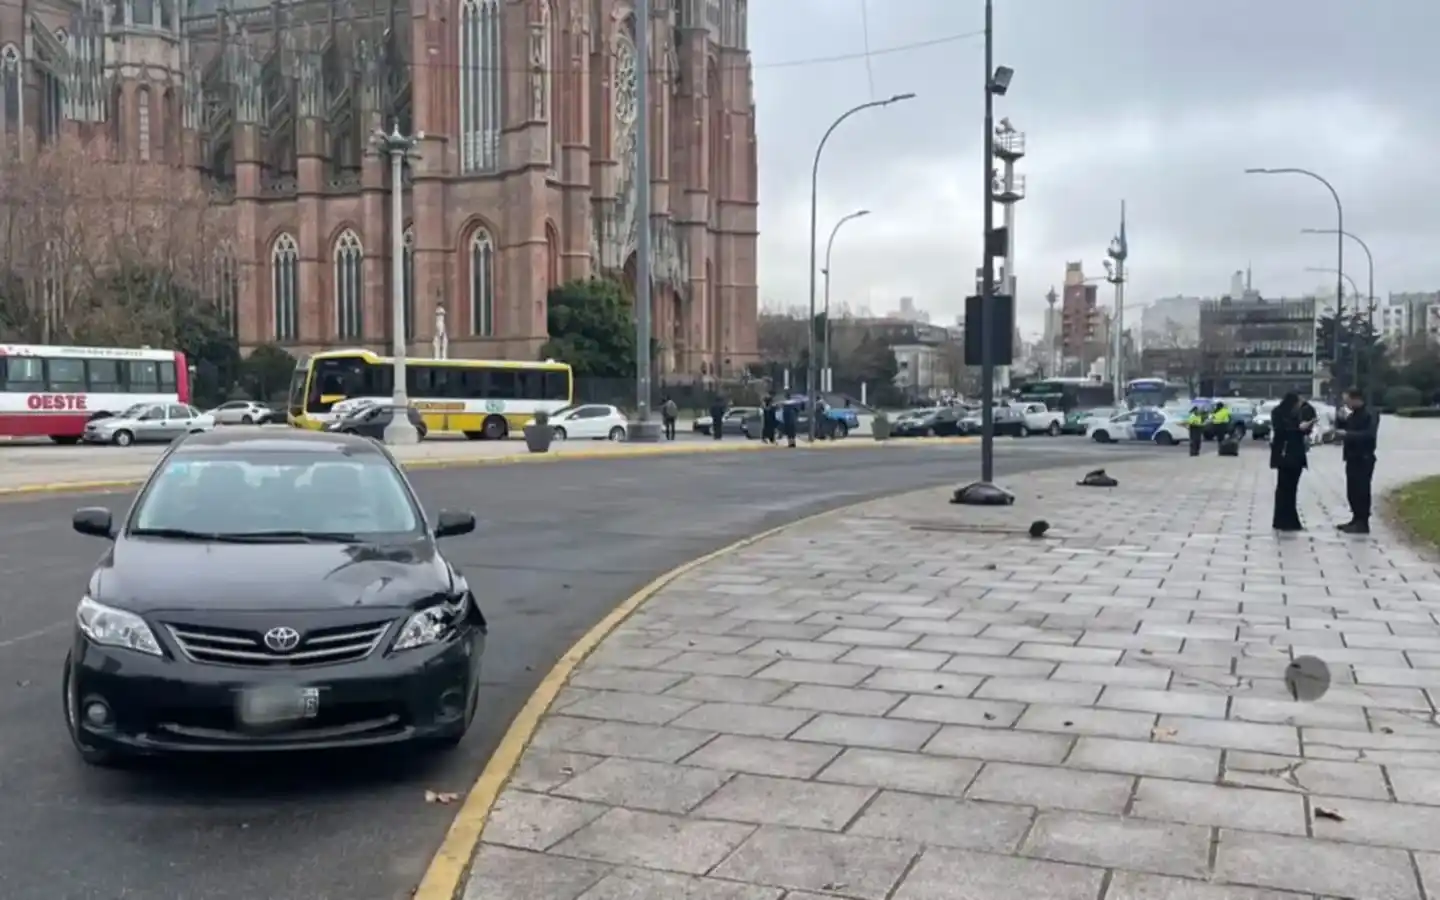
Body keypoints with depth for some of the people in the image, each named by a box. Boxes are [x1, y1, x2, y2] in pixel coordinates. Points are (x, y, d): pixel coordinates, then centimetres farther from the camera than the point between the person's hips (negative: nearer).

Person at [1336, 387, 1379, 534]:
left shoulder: (1370, 414, -12)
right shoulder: (1352, 416, 15)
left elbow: (1369, 434, -25)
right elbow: (1348, 431, 22)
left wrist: (1347, 434, -26)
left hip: (1364, 459, -9)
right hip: (1352, 458, 9)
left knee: (1362, 491, -8)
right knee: (1352, 491, 11)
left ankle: (1363, 523, -5)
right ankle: (1356, 520, 20)